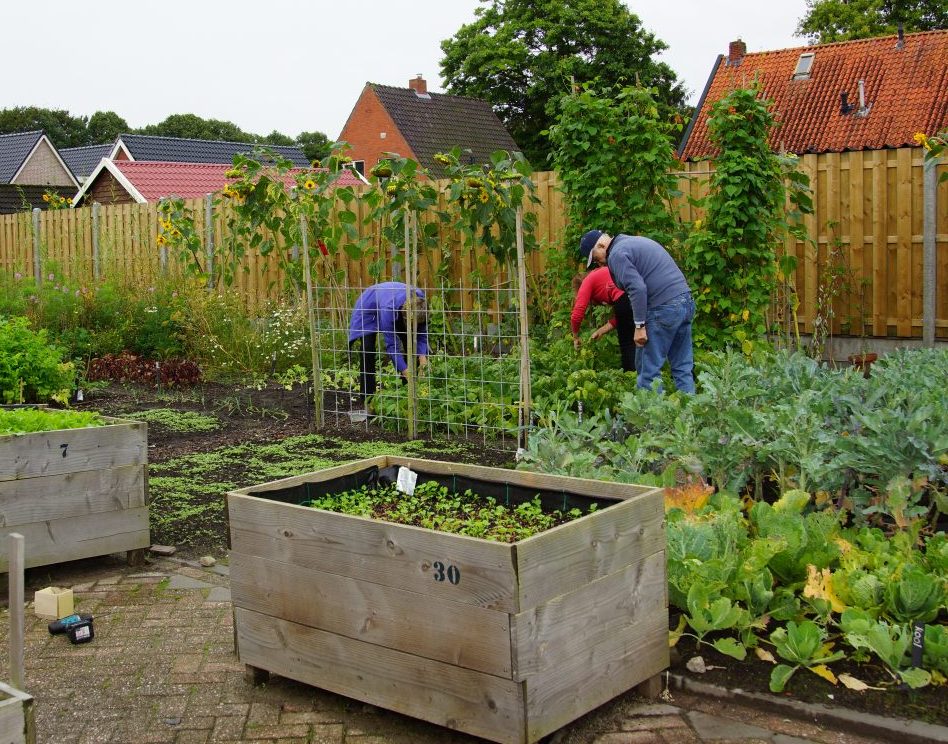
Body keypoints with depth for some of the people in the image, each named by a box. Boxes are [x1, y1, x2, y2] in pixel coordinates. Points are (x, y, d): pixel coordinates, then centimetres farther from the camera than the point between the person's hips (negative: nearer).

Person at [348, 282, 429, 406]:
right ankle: (367, 398, -15)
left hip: (397, 311, 5)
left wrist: (422, 355, -32)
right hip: (369, 307, -5)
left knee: (411, 345, -6)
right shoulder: (389, 308, -44)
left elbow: (421, 332, -18)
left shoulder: (420, 302, -31)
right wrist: (405, 371, -42)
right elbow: (391, 345, -39)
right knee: (368, 350, -21)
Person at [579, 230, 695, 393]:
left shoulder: (617, 254, -7)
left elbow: (637, 288, -19)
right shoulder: (635, 241, 22)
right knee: (683, 368, 11)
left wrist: (639, 326, -16)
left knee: (648, 369, -1)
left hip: (664, 308, -9)